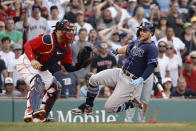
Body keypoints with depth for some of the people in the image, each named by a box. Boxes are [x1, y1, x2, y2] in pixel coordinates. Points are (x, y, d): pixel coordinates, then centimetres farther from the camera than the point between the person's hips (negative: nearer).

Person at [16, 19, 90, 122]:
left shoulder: (66, 48, 1)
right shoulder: (48, 39, -24)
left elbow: (69, 68, 2)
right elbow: (28, 45, -25)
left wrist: (80, 65, -18)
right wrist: (32, 60, -39)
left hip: (41, 69, 10)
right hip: (26, 63, -10)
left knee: (54, 87, 10)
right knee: (37, 82, -33)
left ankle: (41, 118, 13)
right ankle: (31, 111, -50)